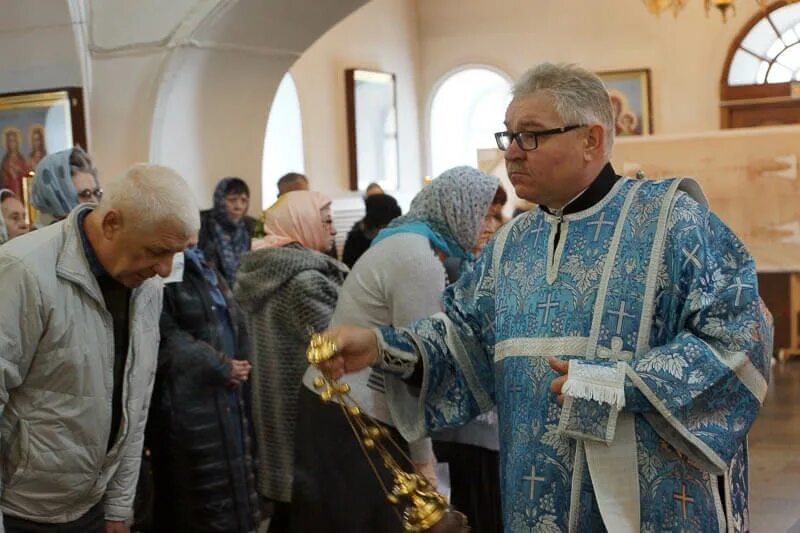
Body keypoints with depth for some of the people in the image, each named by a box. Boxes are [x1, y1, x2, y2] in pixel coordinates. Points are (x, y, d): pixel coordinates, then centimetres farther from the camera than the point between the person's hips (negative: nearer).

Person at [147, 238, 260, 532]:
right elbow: (166, 340, -17)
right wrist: (222, 367, -10)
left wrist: (239, 365, 3)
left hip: (227, 395, 8)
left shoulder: (202, 267, 15)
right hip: (186, 403, -8)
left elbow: (234, 320, 19)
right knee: (199, 507, 0)